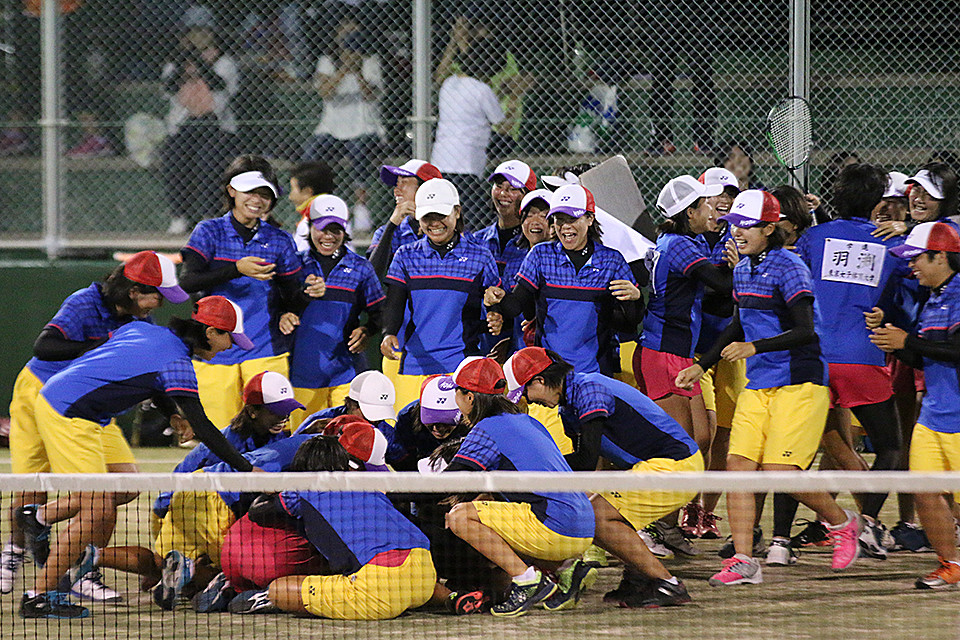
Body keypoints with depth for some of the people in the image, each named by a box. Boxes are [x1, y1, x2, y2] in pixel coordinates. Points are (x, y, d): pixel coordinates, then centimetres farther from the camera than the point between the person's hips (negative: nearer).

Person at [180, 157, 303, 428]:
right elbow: (187, 281, -12)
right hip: (216, 348, -1)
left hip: (266, 351, 1)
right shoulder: (210, 232, 3)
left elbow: (292, 298, 11)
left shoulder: (280, 241, 9)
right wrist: (237, 269, -25)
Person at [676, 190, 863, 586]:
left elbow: (805, 331, -20)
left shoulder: (789, 268, -12)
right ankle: (743, 561, -6)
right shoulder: (742, 270, 13)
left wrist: (754, 347, -29)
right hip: (757, 386, 8)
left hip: (798, 383, -8)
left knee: (779, 472, -14)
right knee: (738, 465, -6)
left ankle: (842, 523, 11)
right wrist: (702, 366, 24)